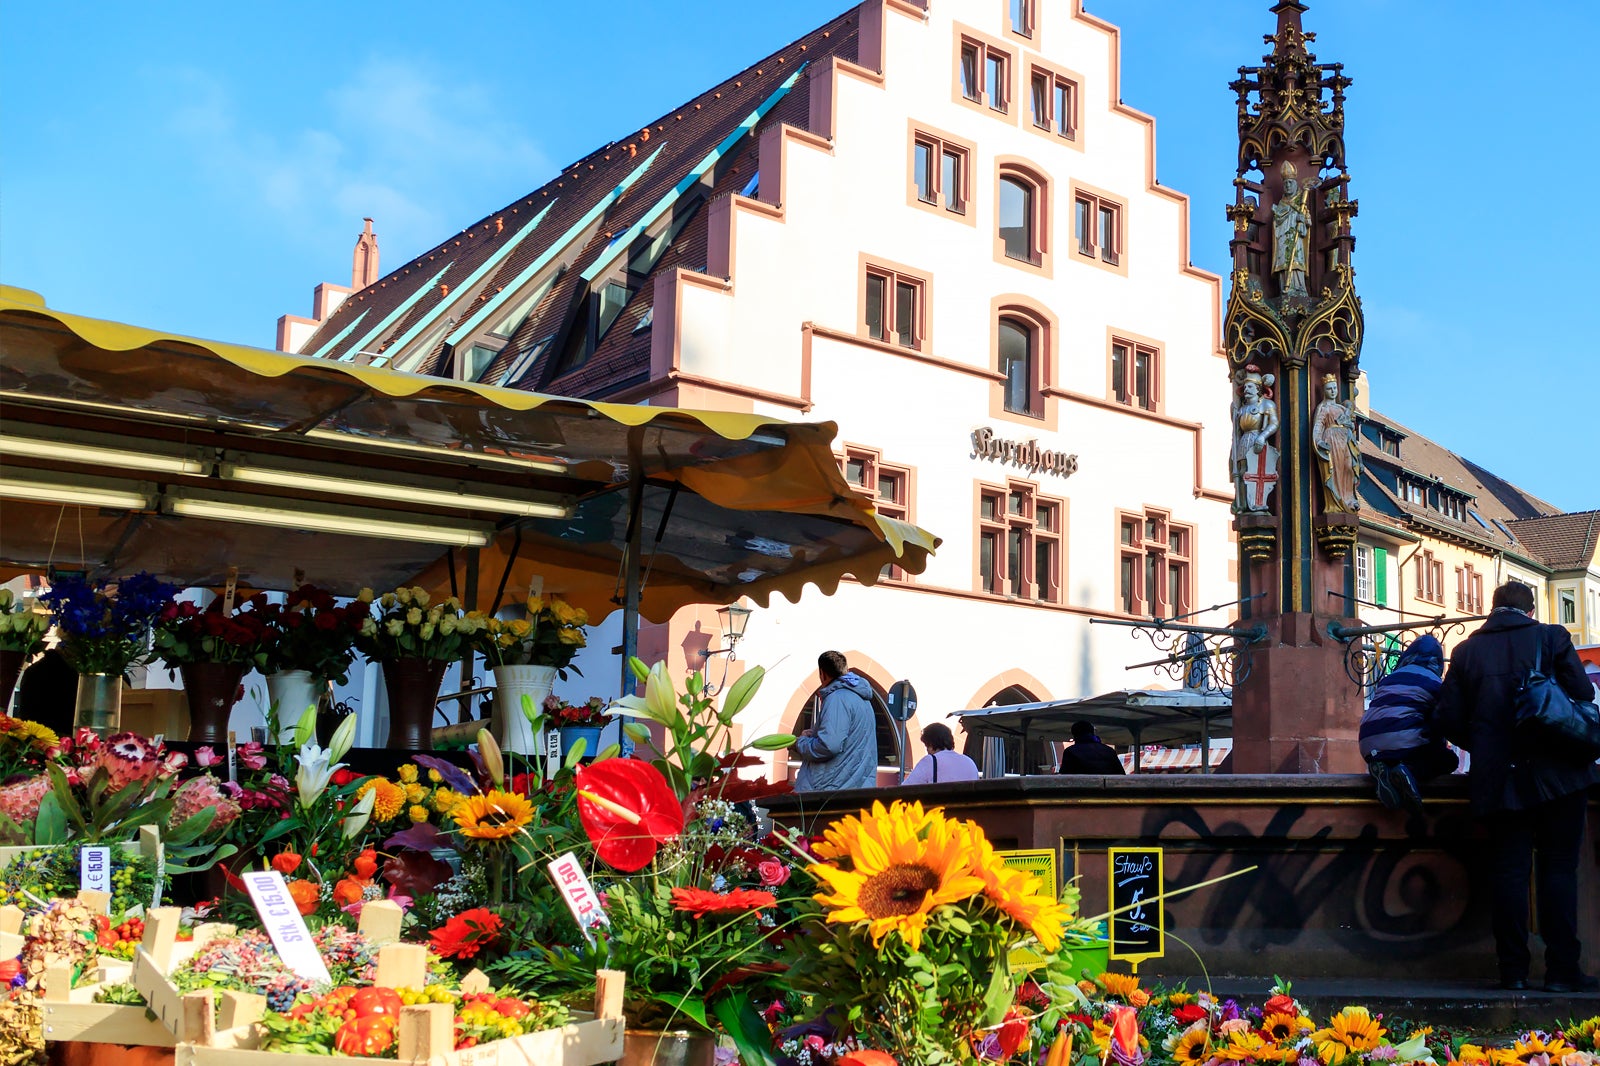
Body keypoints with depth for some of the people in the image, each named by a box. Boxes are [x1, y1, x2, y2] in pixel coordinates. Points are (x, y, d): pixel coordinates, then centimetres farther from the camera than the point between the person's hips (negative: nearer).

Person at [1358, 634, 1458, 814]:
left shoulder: (1389, 678, 23)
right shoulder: (1434, 682, 8)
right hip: (1404, 743, -5)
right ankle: (1410, 772, -12)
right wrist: (1440, 748, 30)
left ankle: (1382, 770, -4)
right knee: (1448, 760, 19)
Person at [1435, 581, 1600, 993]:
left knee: (1508, 871, 5)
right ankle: (1562, 970, 1)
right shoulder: (1552, 638, 0)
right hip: (1557, 772, -1)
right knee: (1559, 868, 3)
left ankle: (1513, 971, 5)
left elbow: (1448, 720, 1)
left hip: (1499, 778, 2)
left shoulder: (1466, 651, 4)